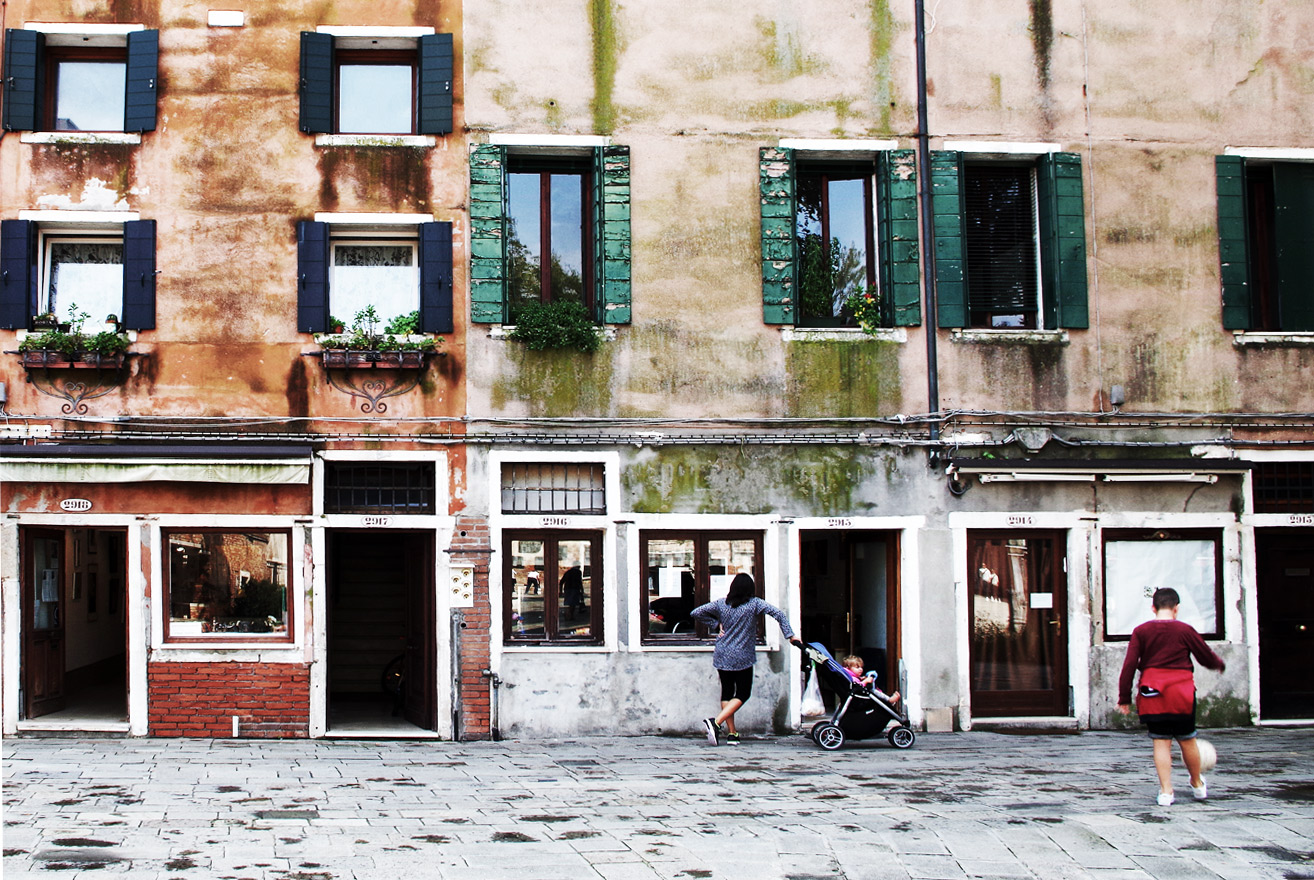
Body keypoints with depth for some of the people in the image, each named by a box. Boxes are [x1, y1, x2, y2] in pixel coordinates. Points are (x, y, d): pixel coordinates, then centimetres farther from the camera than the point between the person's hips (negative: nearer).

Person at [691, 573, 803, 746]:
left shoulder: (721, 604, 1)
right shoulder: (754, 604, -7)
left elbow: (696, 613, 2)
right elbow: (778, 614, -16)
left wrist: (716, 623, 8)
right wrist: (790, 635, -14)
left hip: (722, 656, 4)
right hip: (742, 658, -4)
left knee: (727, 692, 14)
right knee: (742, 694, 5)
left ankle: (731, 733, 12)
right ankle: (716, 722, -14)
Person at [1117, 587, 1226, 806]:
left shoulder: (1141, 631, -1)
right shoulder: (1185, 630, -3)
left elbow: (1129, 665, -5)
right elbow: (1206, 657, 8)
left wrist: (1124, 698, 0)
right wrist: (1220, 664, 31)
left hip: (1152, 696, 1)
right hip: (1181, 694, -1)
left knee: (1161, 743, 6)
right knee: (1187, 741, 13)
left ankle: (1166, 791, 0)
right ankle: (1197, 785, 31)